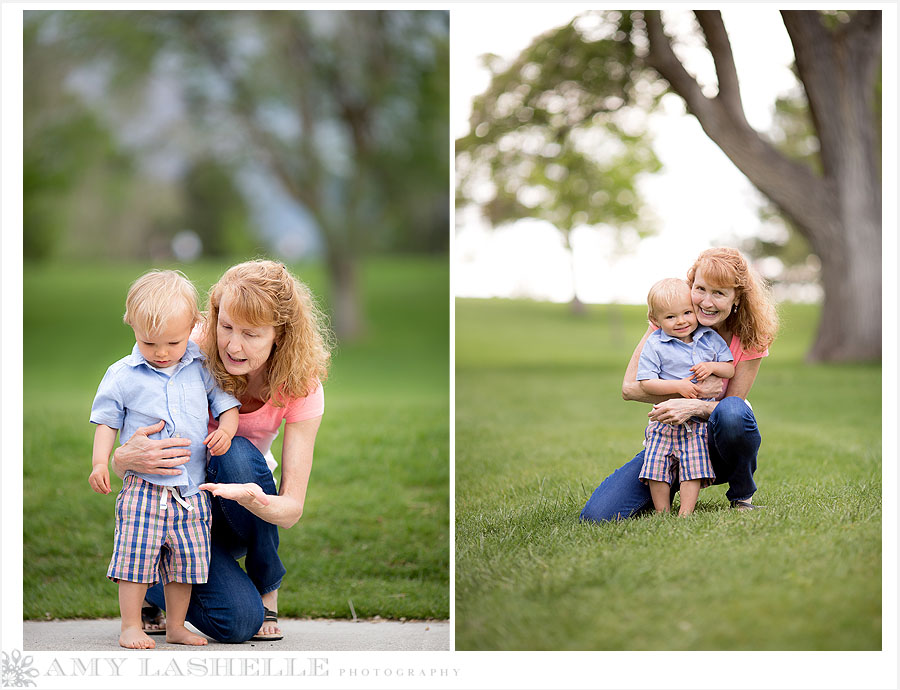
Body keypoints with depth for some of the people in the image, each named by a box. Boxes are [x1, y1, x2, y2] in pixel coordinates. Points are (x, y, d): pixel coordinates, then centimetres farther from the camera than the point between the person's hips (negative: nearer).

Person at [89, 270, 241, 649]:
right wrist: (100, 462, -6)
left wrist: (225, 431, -9)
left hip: (192, 487, 3)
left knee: (187, 558, 7)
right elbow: (107, 420, 5)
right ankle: (131, 626, 6)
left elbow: (226, 404, 12)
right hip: (143, 485, -2)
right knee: (136, 554, -7)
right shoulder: (122, 375, -2)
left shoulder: (202, 369, 3)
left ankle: (176, 626, 20)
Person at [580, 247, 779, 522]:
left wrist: (694, 407, -34)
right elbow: (630, 387, -13)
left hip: (719, 445, -1)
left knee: (731, 412, -39)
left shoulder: (750, 337, -11)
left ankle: (742, 496, -8)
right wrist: (694, 391, -25)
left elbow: (733, 403, -11)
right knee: (598, 516, -20)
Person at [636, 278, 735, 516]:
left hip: (699, 420, 1)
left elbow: (730, 370, 9)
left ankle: (685, 513, -10)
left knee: (693, 465, -11)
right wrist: (678, 386, -21)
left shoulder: (710, 338, 5)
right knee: (657, 464, -7)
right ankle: (662, 514, 3)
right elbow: (646, 382, -10)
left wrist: (713, 367, -13)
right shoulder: (654, 345, -4)